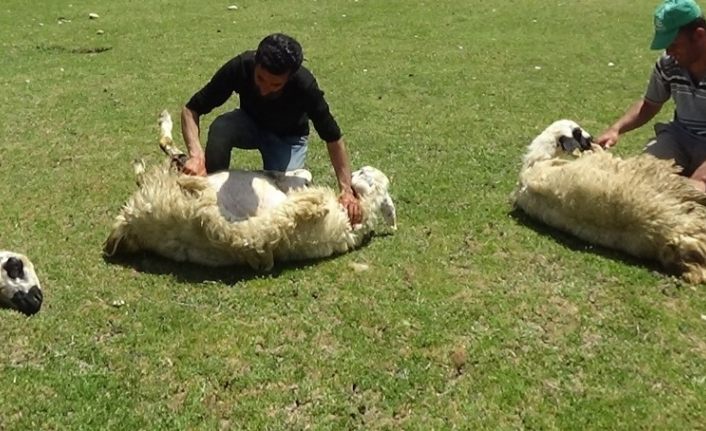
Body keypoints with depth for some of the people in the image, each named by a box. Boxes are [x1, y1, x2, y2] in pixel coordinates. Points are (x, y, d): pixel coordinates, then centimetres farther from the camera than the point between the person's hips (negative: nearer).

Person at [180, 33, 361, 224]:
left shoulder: (305, 86, -36)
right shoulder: (240, 67, -33)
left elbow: (333, 138, -23)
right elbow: (190, 109, -25)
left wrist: (346, 190, -30)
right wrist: (196, 155, -41)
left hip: (288, 136, -1)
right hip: (250, 122, 1)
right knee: (220, 128, -33)